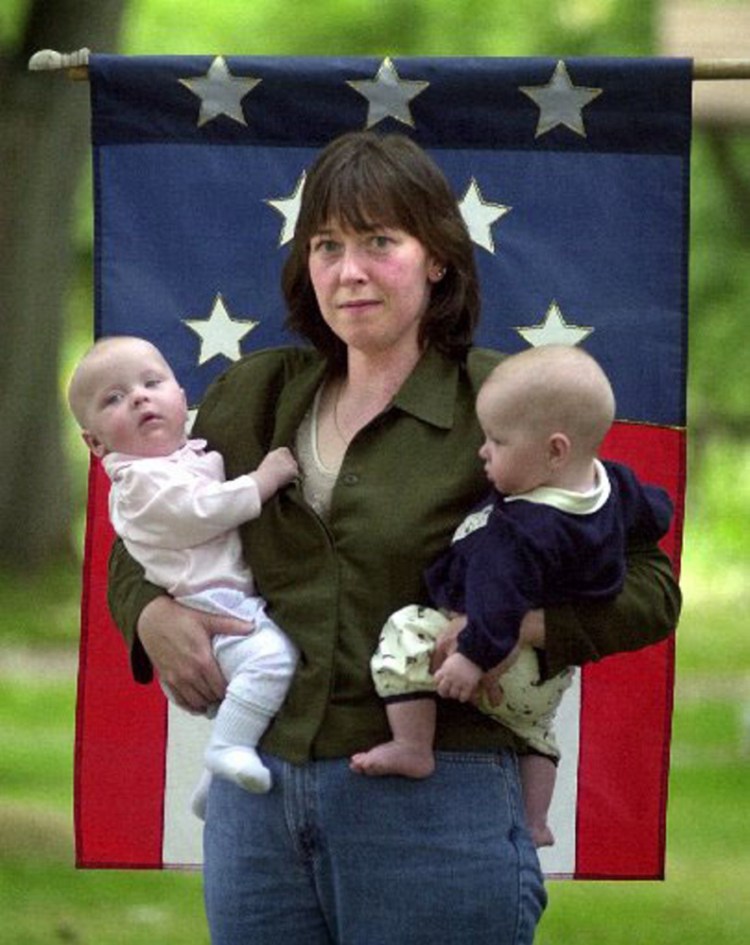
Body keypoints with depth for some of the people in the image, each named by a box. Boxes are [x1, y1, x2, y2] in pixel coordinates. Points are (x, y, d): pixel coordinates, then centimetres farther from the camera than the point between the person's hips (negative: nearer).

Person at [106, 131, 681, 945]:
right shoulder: (254, 396, 11)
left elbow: (647, 587, -1)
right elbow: (140, 545, 22)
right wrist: (153, 618, -1)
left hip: (433, 806, -4)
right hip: (254, 800, 4)